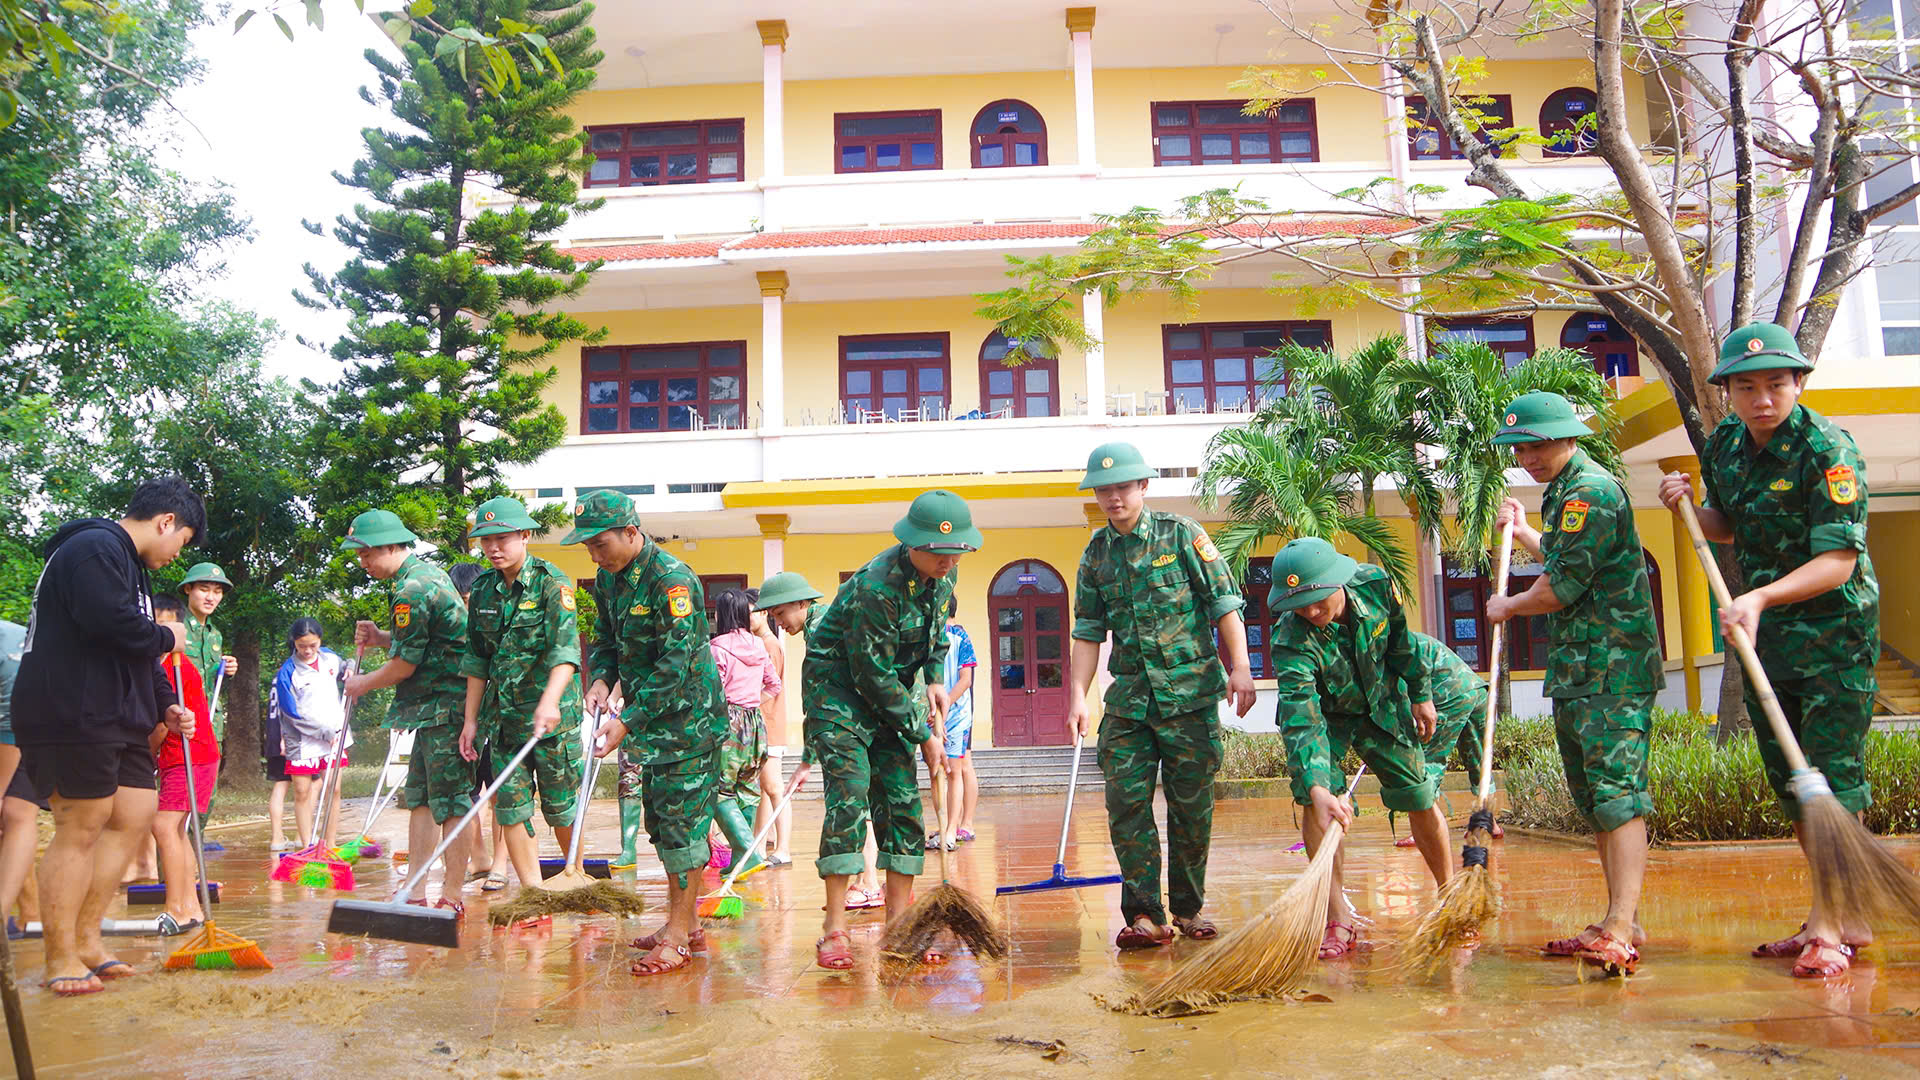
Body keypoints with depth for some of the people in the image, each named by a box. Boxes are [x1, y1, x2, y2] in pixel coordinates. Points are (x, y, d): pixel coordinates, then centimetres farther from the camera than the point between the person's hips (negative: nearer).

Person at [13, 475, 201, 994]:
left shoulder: (130, 565, 23)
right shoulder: (94, 548, -11)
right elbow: (111, 621, -27)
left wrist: (164, 705, 13)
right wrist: (167, 638, -9)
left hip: (116, 723, 10)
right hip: (72, 721, -10)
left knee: (134, 816, 9)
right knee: (79, 830, -6)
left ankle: (86, 937, 18)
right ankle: (61, 958, 3)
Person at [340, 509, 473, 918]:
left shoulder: (412, 589, -16)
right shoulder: (429, 573, 15)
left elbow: (405, 665, -14)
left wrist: (364, 684, 4)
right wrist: (380, 638, 8)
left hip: (444, 706, -11)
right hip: (437, 707, 11)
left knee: (450, 801, -5)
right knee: (419, 797, 13)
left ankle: (453, 897, 0)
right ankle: (415, 894, 17)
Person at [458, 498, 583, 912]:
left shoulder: (552, 582, -9)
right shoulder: (483, 589, 8)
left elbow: (565, 649, -21)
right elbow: (477, 660, 13)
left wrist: (549, 700, -35)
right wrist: (471, 718, 9)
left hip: (553, 712, -5)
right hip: (502, 714, 5)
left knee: (560, 807, 3)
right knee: (509, 808, 2)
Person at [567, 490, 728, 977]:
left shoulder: (672, 579, -22)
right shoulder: (608, 577, 5)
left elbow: (675, 665, -24)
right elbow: (606, 639, 17)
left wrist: (628, 721, -26)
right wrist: (602, 680, -4)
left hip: (688, 717, -9)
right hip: (649, 719, 9)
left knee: (683, 822, -5)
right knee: (661, 821, 14)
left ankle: (678, 937, 2)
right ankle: (686, 924, 25)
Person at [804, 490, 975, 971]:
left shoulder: (942, 575, -6)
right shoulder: (876, 588, -30)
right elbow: (873, 677, -24)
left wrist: (935, 678, 1)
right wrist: (923, 735, -16)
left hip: (888, 693, 7)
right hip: (837, 687, -7)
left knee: (902, 799, 1)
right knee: (849, 794, -17)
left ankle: (898, 923, 8)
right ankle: (834, 929, -10)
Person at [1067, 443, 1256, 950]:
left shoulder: (1182, 533, 0)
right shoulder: (1096, 555, 10)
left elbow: (1224, 603, -3)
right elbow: (1089, 631, 11)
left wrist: (1239, 667, -12)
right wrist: (1078, 695, 5)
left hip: (1190, 693, -3)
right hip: (1128, 698, 3)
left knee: (1192, 804, 5)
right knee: (1126, 803, -5)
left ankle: (1188, 909, 19)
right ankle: (1144, 915, 3)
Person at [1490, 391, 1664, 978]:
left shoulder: (1590, 490, -13)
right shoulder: (1565, 491, 20)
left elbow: (1563, 586, -17)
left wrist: (1508, 606, 1)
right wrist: (1521, 531, 43)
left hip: (1613, 667, -10)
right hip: (1578, 668, 10)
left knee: (1616, 790, -15)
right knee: (1592, 797, 10)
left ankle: (1621, 926, -20)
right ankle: (1623, 925, 16)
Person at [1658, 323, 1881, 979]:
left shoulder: (1827, 450, -18)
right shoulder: (1724, 444, 2)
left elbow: (1839, 560, -24)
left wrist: (1760, 597, -36)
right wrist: (1691, 509, -2)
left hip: (1834, 628, -7)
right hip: (1762, 630, 7)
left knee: (1832, 771, -8)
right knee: (1787, 779, 11)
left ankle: (1835, 923, -1)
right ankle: (1840, 915, 24)